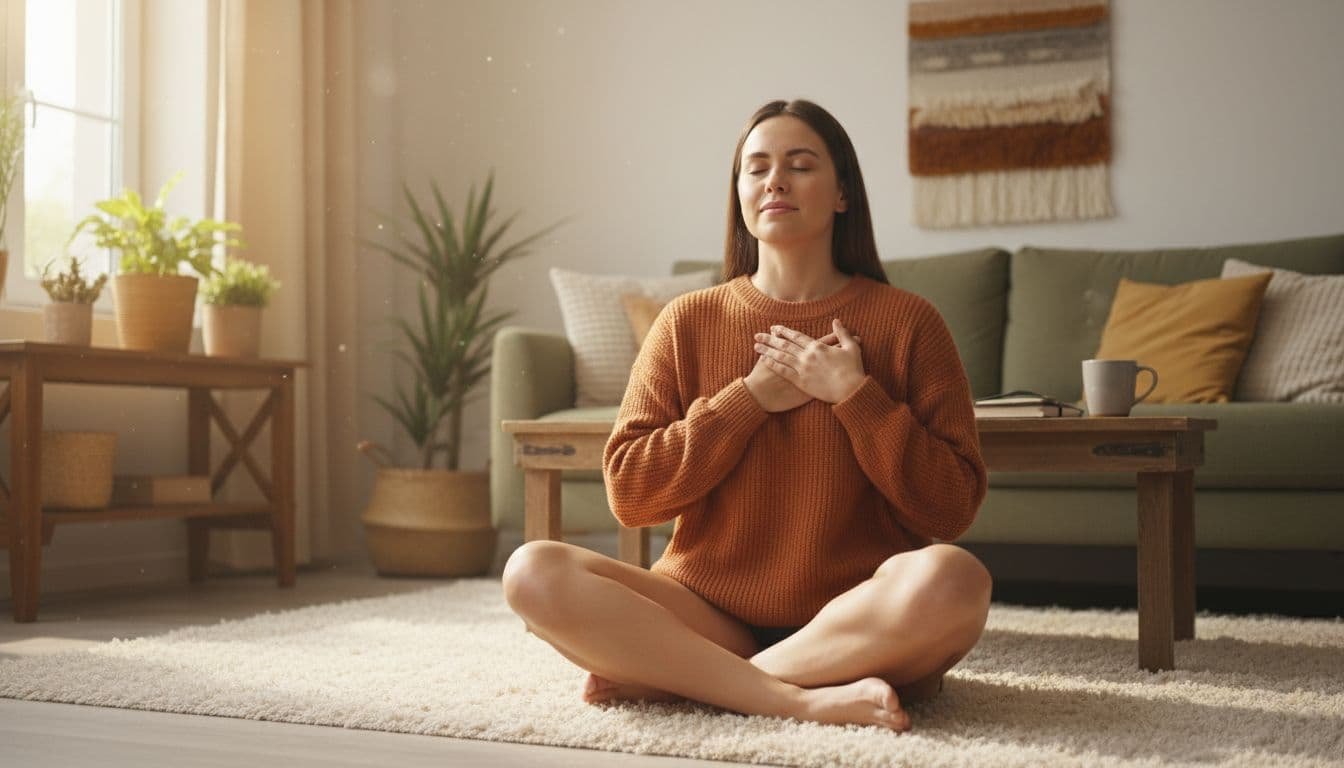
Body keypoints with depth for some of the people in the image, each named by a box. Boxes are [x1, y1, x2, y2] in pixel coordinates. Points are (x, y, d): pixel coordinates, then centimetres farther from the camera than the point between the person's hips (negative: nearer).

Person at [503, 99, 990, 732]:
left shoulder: (906, 321, 2)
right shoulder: (688, 321, 7)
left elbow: (951, 508, -3)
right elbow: (629, 492, -1)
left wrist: (854, 393, -12)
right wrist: (752, 397, -9)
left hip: (852, 623, -1)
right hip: (709, 613, 2)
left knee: (951, 578, -34)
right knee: (533, 572, -20)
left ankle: (668, 677, -21)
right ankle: (805, 699, -25)